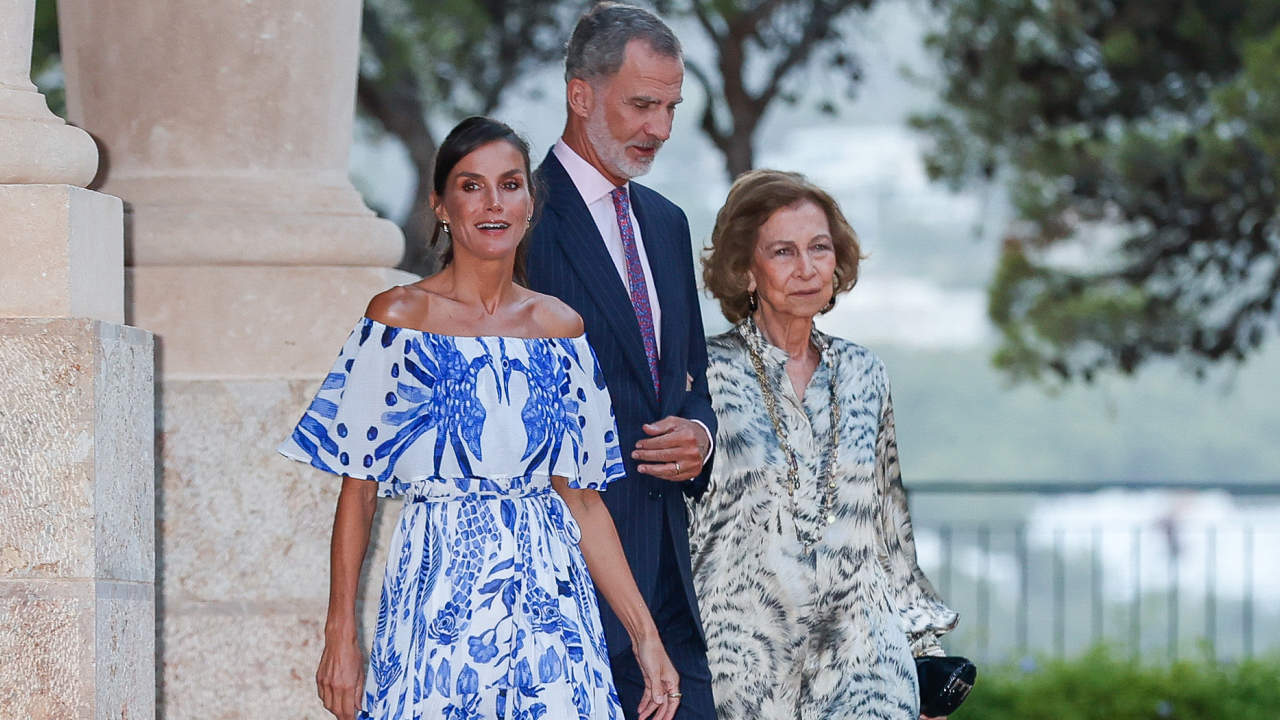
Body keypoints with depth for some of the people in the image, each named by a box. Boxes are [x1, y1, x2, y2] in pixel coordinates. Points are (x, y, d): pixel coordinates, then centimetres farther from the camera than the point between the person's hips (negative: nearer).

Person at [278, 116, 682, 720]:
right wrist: (340, 637, -7)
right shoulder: (399, 318, -1)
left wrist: (644, 633, 5)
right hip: (439, 594, -3)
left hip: (549, 594, 3)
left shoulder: (561, 328, 10)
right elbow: (357, 489, -2)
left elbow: (581, 499, 11)